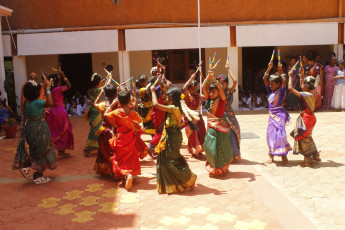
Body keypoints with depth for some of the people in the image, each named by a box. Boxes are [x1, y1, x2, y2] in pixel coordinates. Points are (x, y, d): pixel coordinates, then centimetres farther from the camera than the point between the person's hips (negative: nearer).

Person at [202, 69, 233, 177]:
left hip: (221, 127, -4)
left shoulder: (222, 100, -6)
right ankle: (213, 168, 22)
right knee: (210, 148, 4)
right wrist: (208, 77, -15)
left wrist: (213, 78, -30)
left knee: (221, 148, 3)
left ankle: (222, 168, 22)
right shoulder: (209, 100, 4)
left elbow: (221, 89, -23)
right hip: (211, 127, 4)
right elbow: (203, 88, -5)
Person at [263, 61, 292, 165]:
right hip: (271, 114, 6)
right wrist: (269, 68, -2)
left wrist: (280, 71, -16)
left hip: (280, 114, -6)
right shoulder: (270, 91, 9)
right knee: (270, 133, 7)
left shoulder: (281, 91, -5)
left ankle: (284, 155, 0)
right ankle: (271, 155, 19)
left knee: (280, 133, -13)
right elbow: (265, 79, 5)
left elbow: (284, 81, -22)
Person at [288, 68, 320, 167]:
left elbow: (290, 88, -22)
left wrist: (290, 76, -11)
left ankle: (308, 161, 4)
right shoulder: (311, 95, 4)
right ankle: (316, 155, 35)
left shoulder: (304, 95, -21)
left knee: (303, 139, 0)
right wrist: (302, 75, 24)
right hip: (310, 117, 9)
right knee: (308, 137, 23)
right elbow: (303, 87, 23)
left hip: (306, 118, -9)